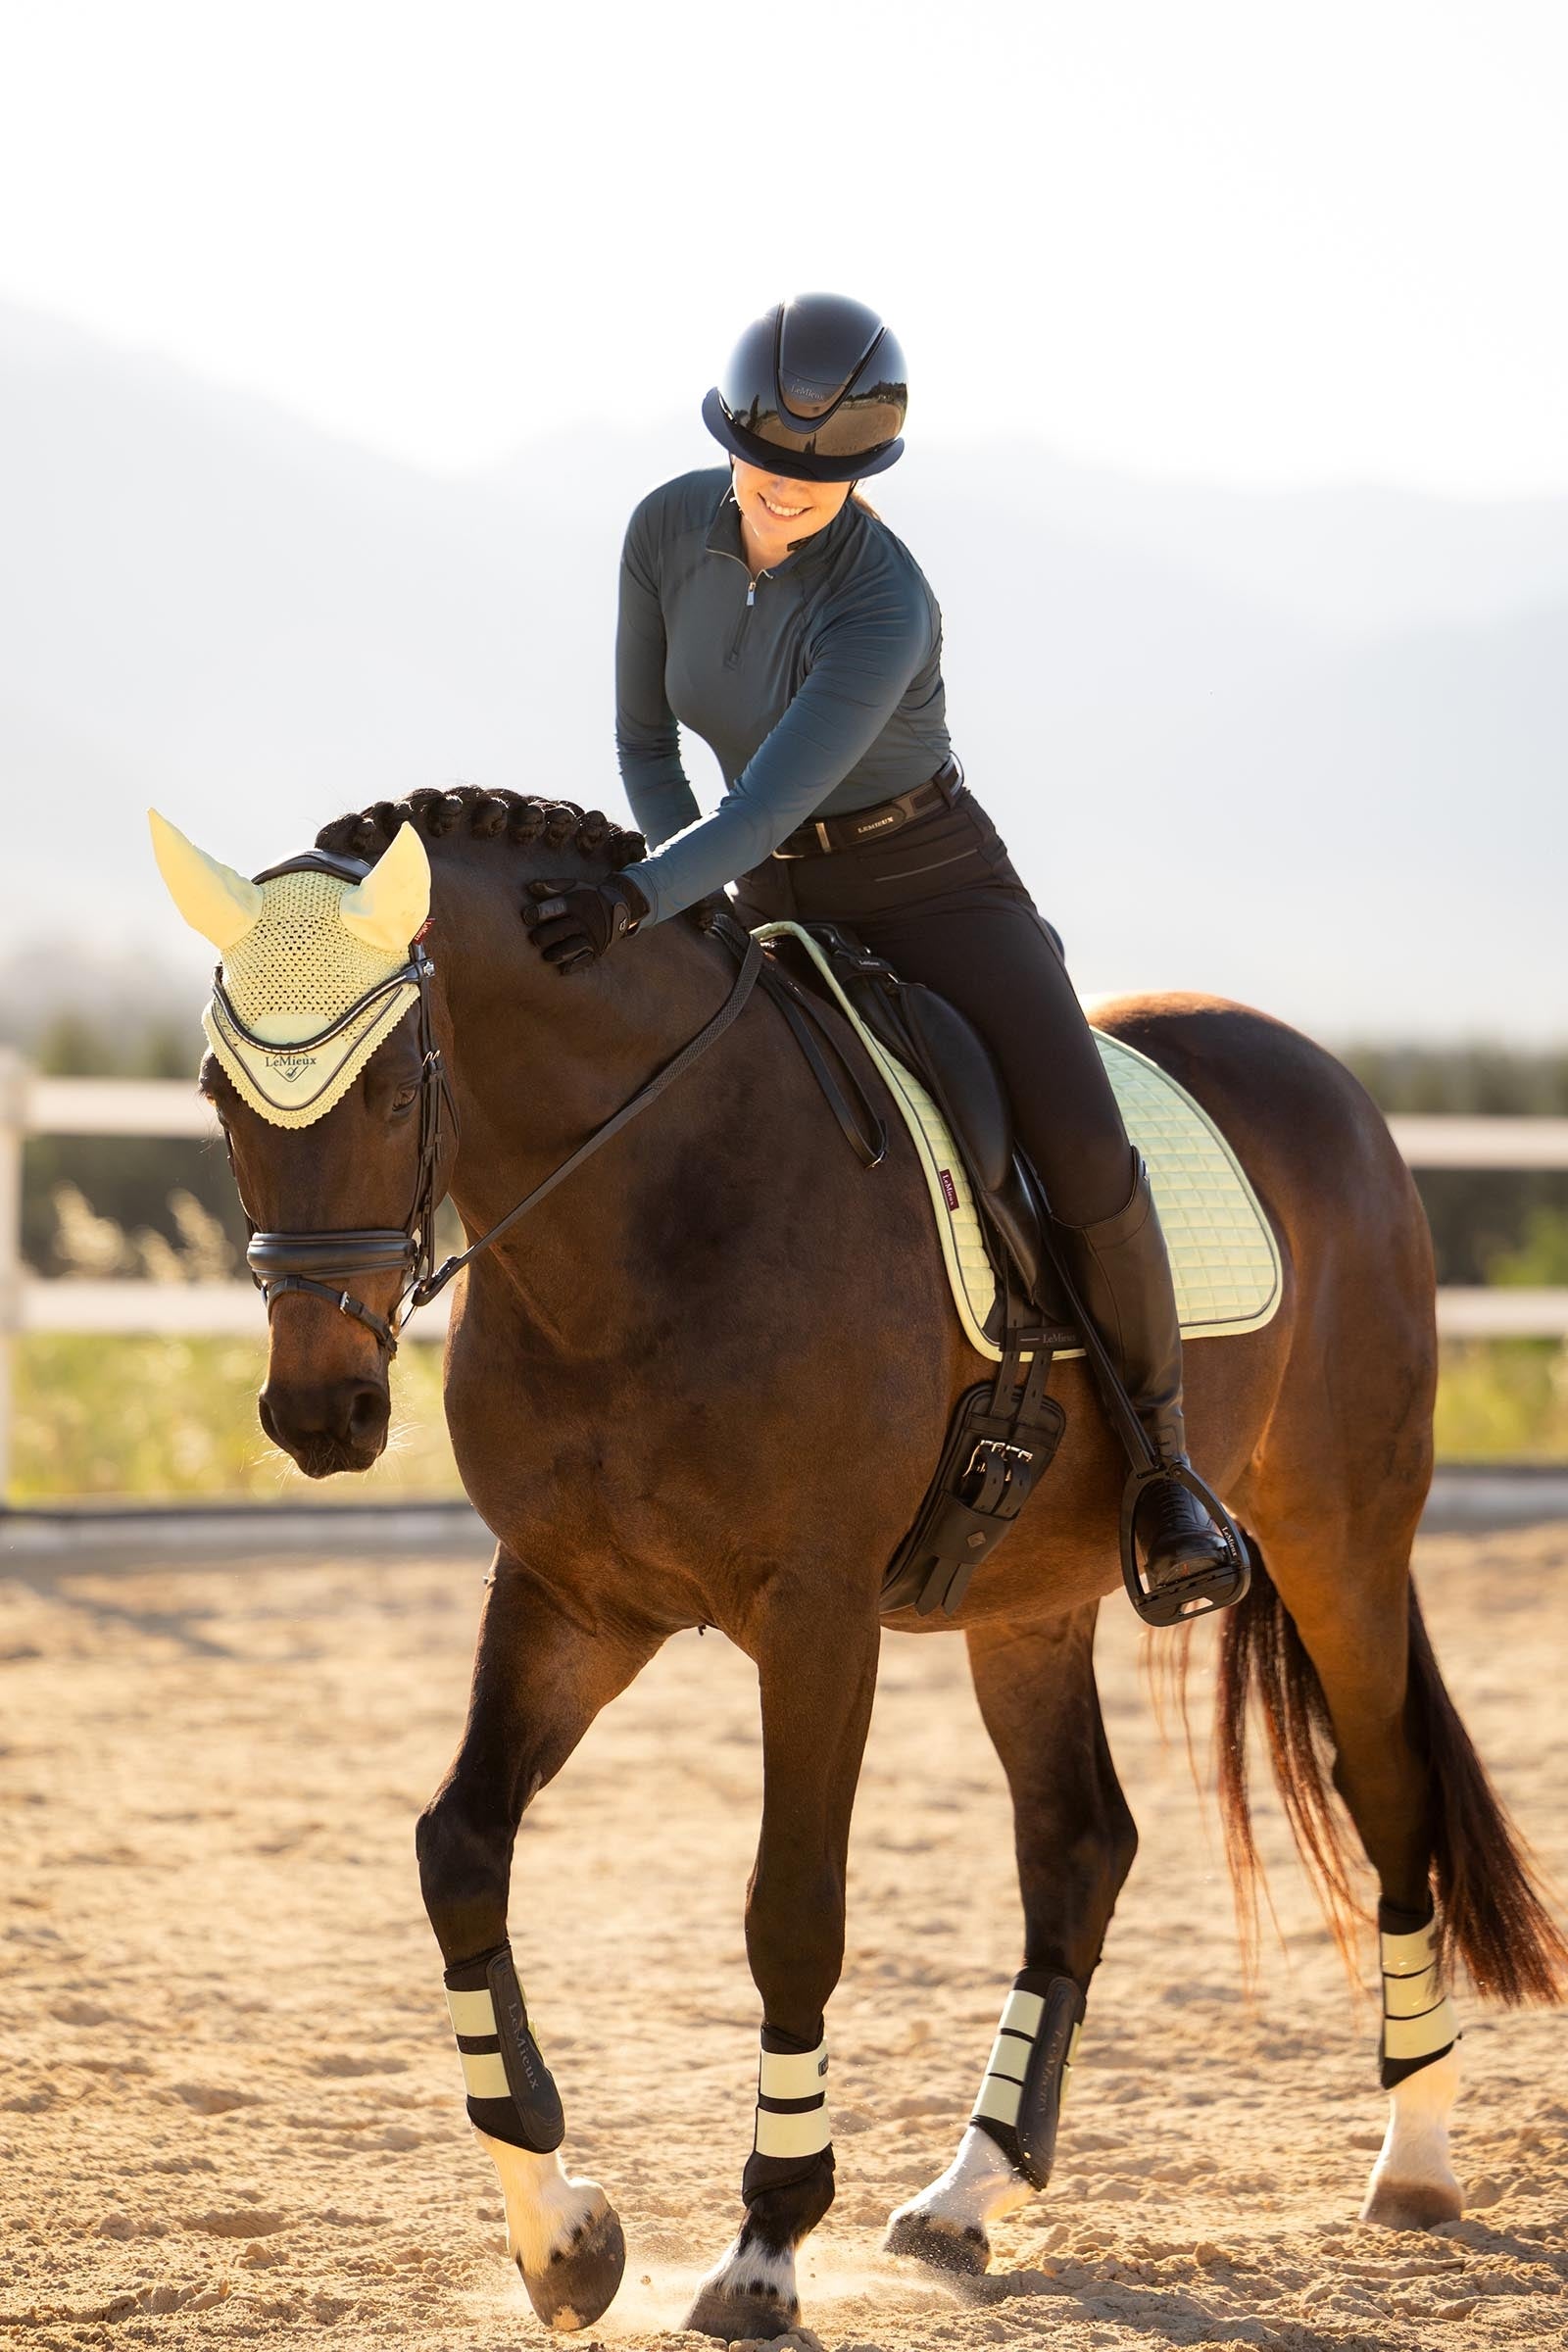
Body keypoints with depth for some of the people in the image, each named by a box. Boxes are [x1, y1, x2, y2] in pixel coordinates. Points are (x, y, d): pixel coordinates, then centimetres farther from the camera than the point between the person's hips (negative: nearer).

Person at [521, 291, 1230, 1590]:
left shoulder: (883, 608, -29)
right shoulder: (669, 528, -10)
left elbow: (768, 807, -37)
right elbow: (645, 736, 3)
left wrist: (640, 899, -53)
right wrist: (686, 917, -7)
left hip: (935, 887, -5)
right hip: (777, 904, 5)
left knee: (1082, 1148, -25)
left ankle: (1158, 1444, -4)